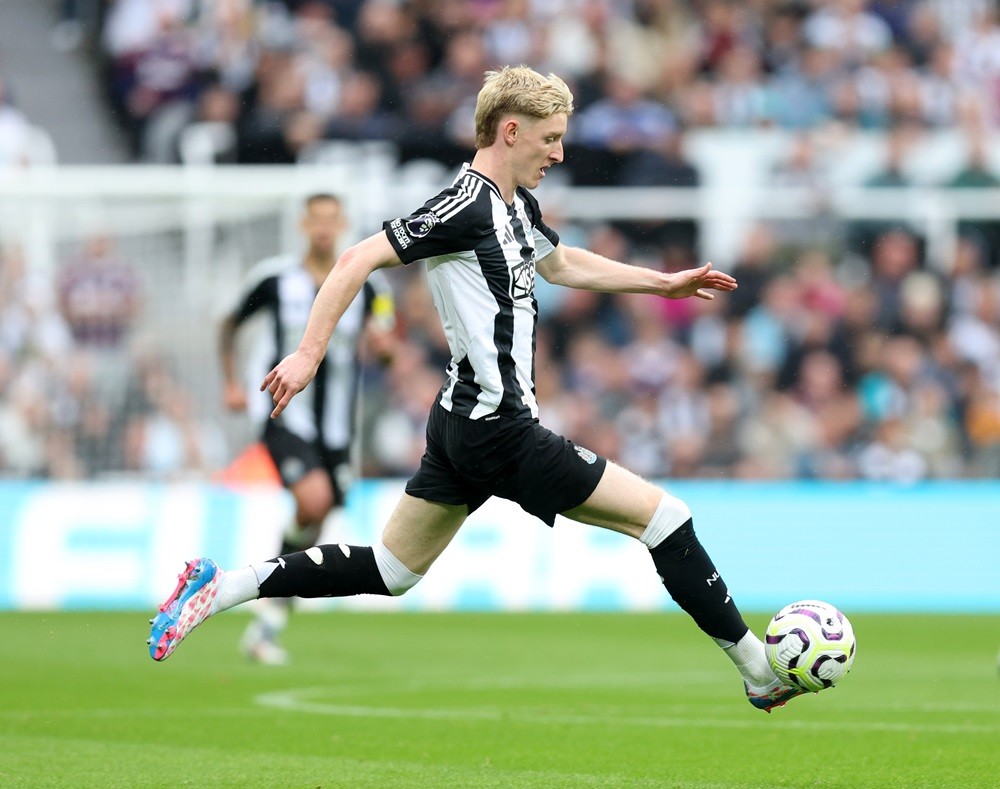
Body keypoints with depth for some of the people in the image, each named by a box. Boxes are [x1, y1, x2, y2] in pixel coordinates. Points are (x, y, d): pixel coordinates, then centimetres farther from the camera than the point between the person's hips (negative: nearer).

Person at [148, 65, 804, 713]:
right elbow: (359, 259, -19)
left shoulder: (518, 206, 13)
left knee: (388, 573, 16)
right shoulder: (469, 207, -17)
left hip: (462, 424, 10)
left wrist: (665, 283, 32)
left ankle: (216, 589, 13)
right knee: (666, 518, -5)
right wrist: (309, 354, -23)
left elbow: (561, 263, 33)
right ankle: (761, 672, 2)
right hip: (501, 433, -10)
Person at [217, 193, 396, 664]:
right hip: (285, 418, -4)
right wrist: (230, 385, 5)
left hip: (335, 429, 4)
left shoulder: (367, 285, 3)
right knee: (314, 499, -27)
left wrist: (383, 343, -15)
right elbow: (230, 326, 13)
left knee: (310, 532, 5)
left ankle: (267, 626, 20)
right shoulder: (274, 278, -2)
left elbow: (384, 351, 8)